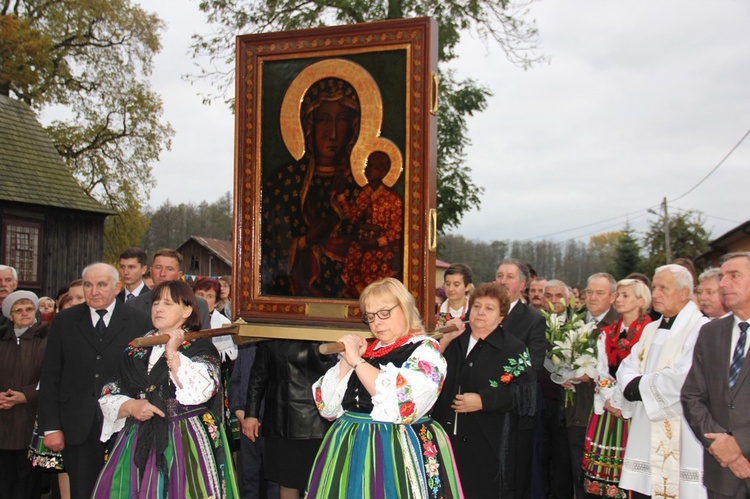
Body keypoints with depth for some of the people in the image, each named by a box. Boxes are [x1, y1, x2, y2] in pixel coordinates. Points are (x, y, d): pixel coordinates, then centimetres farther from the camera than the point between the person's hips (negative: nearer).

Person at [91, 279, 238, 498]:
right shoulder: (136, 349, 14)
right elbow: (109, 396, 11)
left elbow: (200, 391, -18)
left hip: (184, 443, -4)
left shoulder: (201, 347, 0)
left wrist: (172, 353, -13)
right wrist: (131, 406, -9)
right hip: (137, 444, 4)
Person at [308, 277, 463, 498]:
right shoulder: (364, 349, 9)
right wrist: (345, 363, -6)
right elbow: (328, 407, 7)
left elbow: (402, 403, -24)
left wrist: (357, 362, -17)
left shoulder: (426, 350, -7)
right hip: (348, 448, 6)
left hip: (398, 452, -5)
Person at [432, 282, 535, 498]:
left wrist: (483, 400, -20)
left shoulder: (514, 348, -4)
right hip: (448, 438, 5)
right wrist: (444, 340, 0)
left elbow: (525, 391, -13)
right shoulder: (455, 342, 14)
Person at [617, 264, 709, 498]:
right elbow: (627, 369, 13)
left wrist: (641, 386, -10)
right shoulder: (651, 330, 17)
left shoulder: (701, 329, -10)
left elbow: (685, 378, -23)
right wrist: (632, 385, -10)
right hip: (645, 438, 7)